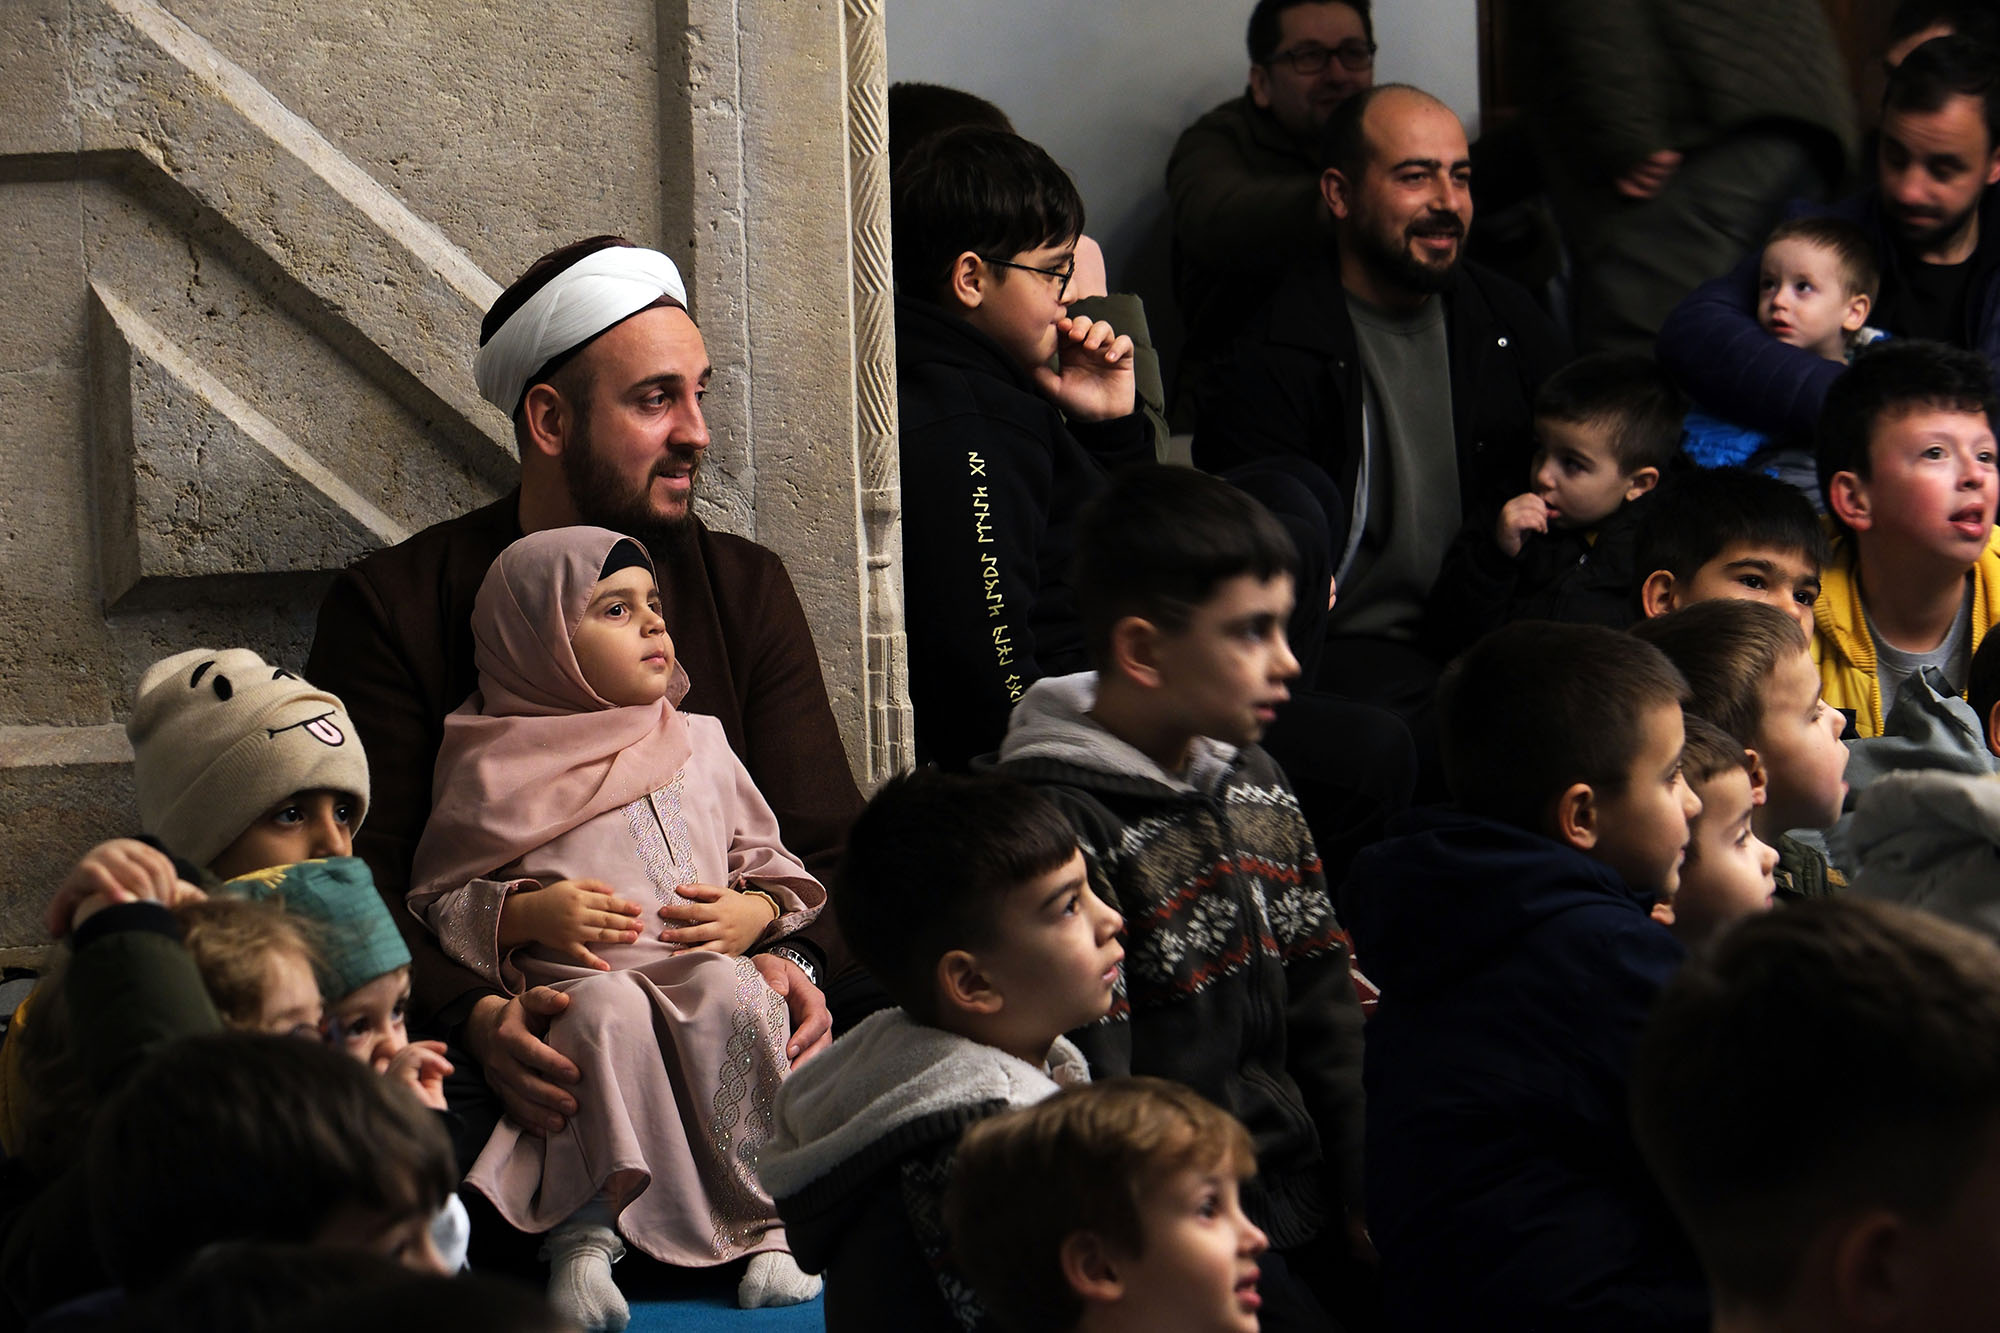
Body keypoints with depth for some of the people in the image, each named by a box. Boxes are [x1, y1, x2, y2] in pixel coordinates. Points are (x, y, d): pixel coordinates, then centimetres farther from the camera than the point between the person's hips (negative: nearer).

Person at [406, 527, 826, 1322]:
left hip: (704, 967, 3)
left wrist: (755, 914, 1)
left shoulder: (701, 748, 19)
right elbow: (435, 901, 7)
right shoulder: (496, 771, 7)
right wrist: (528, 915, -10)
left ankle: (766, 1224, -25)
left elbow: (772, 864, 24)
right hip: (572, 986, -3)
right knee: (609, 1010, -36)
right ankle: (582, 1235, -33)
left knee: (734, 994, -31)